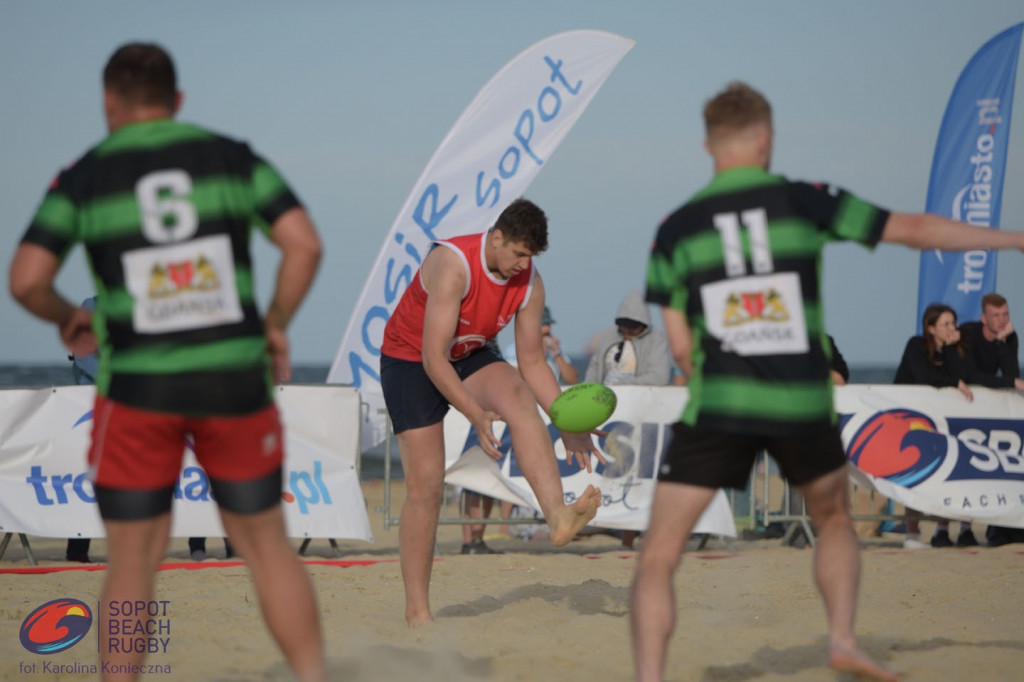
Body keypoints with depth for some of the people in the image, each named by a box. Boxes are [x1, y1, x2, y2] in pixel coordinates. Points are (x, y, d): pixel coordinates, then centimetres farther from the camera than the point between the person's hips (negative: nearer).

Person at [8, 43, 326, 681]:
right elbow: (306, 243, -8)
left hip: (139, 388, -1)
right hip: (233, 382, 1)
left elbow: (26, 280, -9)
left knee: (133, 563, 11)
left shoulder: (84, 177, -1)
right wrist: (277, 324, 6)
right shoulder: (232, 157, 3)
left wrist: (67, 317, 13)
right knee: (268, 546, 15)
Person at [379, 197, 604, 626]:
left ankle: (557, 517, -44)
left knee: (519, 397, -29)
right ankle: (417, 610, -1)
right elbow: (433, 357, -32)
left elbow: (532, 362, -3)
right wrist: (475, 416, -39)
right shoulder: (453, 265, -30)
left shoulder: (529, 284, -11)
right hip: (409, 362, -5)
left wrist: (568, 425, -13)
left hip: (470, 358, 5)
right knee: (425, 485, -10)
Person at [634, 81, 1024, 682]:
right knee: (834, 519, 29)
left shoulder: (674, 231, 1)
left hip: (720, 407, -1)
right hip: (803, 408, 1)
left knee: (658, 557, 3)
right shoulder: (803, 202, -2)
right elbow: (914, 229, 0)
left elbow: (681, 348, 2)